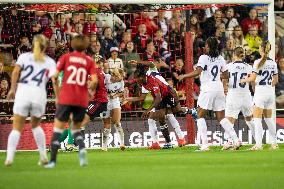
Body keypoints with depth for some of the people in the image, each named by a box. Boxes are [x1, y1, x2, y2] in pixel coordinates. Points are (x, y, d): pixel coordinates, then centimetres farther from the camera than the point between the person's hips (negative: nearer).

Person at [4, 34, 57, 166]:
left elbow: (15, 72, -3)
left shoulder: (24, 56, 13)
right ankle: (43, 156, 18)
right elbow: (54, 80, -2)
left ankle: (9, 157, -16)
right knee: (35, 125, 24)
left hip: (22, 92, -1)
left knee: (17, 128, 3)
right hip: (39, 94, 1)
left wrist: (12, 89, 0)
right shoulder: (50, 62, 13)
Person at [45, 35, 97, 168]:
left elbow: (54, 76, -4)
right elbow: (94, 81, -5)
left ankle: (52, 160, -4)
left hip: (66, 98, -2)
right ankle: (82, 149, -12)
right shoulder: (89, 61, 6)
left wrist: (57, 96, 6)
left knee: (58, 129, 3)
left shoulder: (66, 57, 4)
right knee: (76, 129, 18)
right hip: (82, 100, 2)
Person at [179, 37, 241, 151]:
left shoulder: (204, 58, -7)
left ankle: (204, 145, -7)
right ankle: (236, 140, -3)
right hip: (219, 88, 5)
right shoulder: (220, 58, 9)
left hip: (208, 88, -5)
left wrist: (184, 76, -6)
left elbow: (197, 72, -18)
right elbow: (225, 73, 18)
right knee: (221, 117, 11)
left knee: (200, 115, 4)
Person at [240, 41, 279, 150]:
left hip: (260, 92, -6)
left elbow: (253, 78, -14)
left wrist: (244, 80, 3)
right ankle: (274, 143, 14)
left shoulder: (258, 62, -12)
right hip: (270, 92, 6)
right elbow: (276, 80, 12)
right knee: (268, 118, 15)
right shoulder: (273, 63, 7)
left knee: (257, 118, -4)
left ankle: (258, 144, -10)